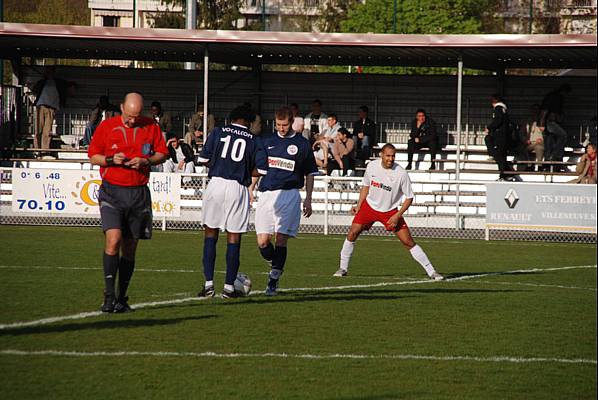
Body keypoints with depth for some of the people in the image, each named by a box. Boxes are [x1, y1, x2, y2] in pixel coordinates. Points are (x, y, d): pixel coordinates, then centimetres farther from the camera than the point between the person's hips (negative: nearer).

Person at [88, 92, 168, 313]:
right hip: (112, 192, -2)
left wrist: (146, 161, -8)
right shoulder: (106, 126, 1)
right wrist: (111, 160, -13)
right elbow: (93, 156, 7)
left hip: (139, 193, 2)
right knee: (113, 239, -18)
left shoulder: (151, 127, 5)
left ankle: (121, 298, 15)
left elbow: (162, 153, 12)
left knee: (130, 247, 6)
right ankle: (109, 296, -15)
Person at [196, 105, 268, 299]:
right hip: (238, 188, 0)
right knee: (233, 238, 6)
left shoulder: (218, 132, 8)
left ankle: (208, 284, 4)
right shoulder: (255, 140, 7)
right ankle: (229, 287, 6)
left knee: (210, 233, 10)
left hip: (216, 183, 1)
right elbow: (261, 169, -2)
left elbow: (204, 159, 3)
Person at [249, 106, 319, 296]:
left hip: (289, 194, -3)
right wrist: (250, 189, 12)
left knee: (281, 239, -8)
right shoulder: (268, 141, 13)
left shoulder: (301, 143, 6)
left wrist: (308, 200, 3)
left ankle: (273, 280, -1)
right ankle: (276, 266, 21)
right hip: (266, 193, 3)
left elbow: (309, 174, 9)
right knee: (262, 242, -6)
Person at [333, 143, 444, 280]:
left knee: (408, 241, -9)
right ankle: (343, 268, 9)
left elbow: (409, 197, -11)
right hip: (370, 206, 3)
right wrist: (358, 206, 3)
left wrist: (397, 216, -18)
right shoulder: (372, 166, -10)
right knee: (352, 233, -8)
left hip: (390, 211, -3)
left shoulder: (401, 174, -20)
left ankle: (431, 272, -4)